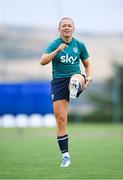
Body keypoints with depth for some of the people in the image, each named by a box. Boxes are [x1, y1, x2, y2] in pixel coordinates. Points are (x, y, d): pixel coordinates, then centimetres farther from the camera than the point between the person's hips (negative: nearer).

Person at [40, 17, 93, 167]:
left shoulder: (79, 45, 5)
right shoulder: (55, 44, -1)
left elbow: (87, 64, 16)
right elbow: (42, 61, -14)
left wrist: (88, 78, -3)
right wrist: (57, 51, -27)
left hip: (75, 76, 1)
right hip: (58, 82, -1)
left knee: (76, 78, -39)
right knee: (60, 120, -4)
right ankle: (65, 156, 3)